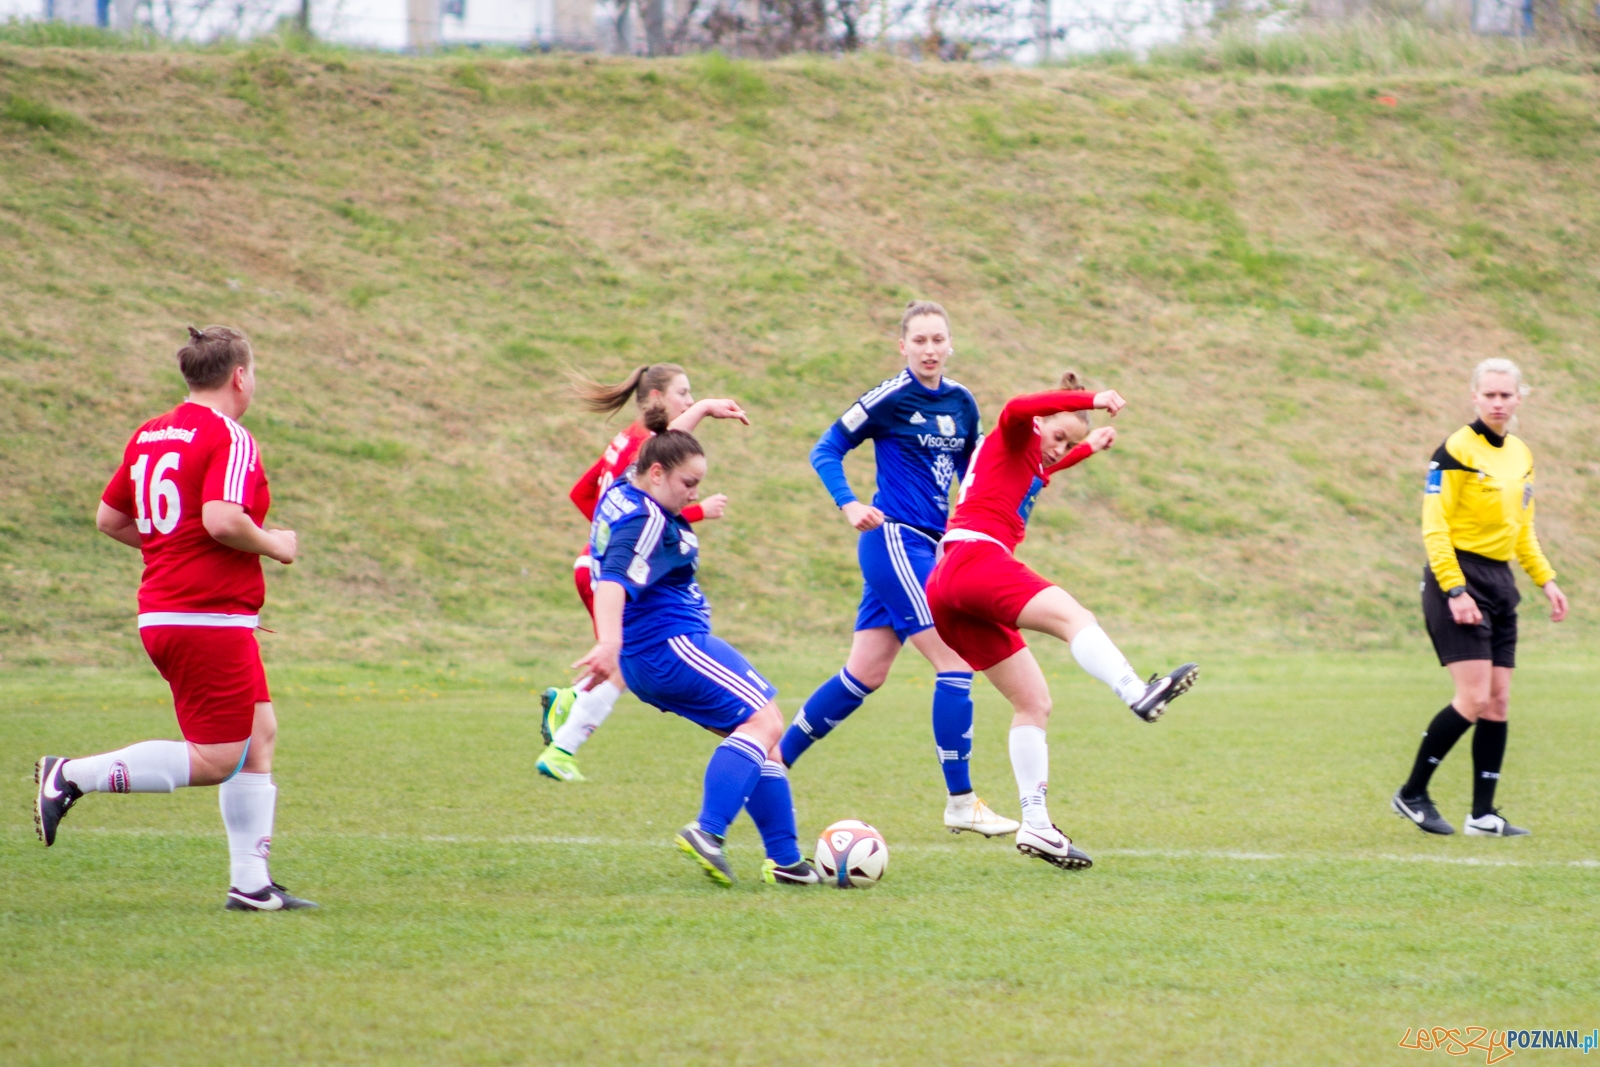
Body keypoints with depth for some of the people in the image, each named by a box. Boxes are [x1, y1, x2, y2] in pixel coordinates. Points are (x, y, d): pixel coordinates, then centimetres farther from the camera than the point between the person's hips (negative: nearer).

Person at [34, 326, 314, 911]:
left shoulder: (149, 435, 12)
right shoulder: (230, 438, -13)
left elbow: (109, 518, 15)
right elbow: (222, 519, -27)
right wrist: (272, 545, -9)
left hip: (162, 613, 10)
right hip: (211, 618, -10)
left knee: (259, 735, 13)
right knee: (216, 760, -5)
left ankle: (251, 882, 12)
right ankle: (73, 776, -8)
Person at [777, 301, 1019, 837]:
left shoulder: (961, 402, 10)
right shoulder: (889, 398, -9)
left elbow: (972, 473, 21)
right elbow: (826, 450, -4)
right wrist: (850, 506, -19)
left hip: (926, 548, 8)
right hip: (895, 538, -8)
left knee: (864, 674, 10)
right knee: (955, 662, -12)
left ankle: (775, 759, 21)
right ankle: (961, 802, -9)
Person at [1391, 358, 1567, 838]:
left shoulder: (1521, 455, 13)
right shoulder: (1457, 451, -10)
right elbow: (1433, 528, -13)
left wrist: (1545, 580, 13)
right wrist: (1454, 590, -20)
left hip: (1500, 581, 8)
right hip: (1458, 577, -8)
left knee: (1498, 701, 3)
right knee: (1474, 698, -14)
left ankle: (1483, 814, 7)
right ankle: (1411, 794, -1)